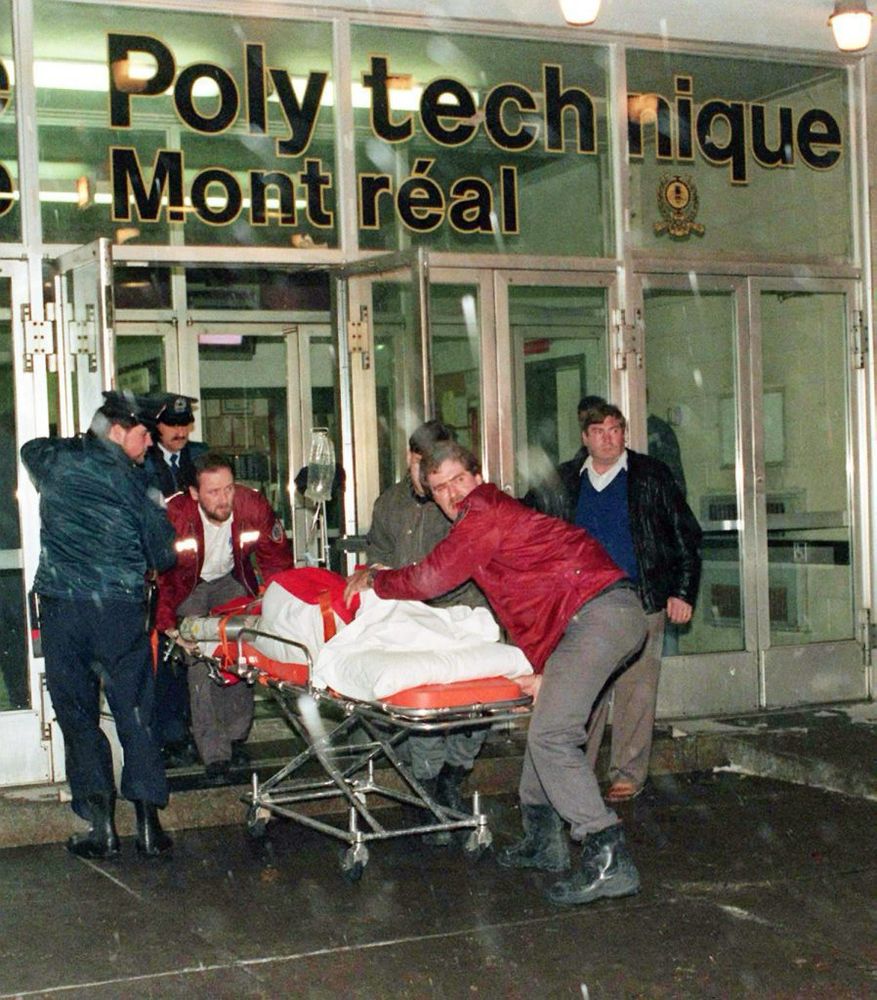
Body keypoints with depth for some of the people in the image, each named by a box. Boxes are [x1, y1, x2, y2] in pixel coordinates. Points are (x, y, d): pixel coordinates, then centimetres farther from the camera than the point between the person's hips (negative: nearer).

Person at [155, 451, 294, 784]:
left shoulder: (254, 507, -25)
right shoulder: (174, 516, -32)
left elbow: (278, 563, -11)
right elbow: (157, 574, -24)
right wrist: (169, 626, -32)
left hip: (230, 581, 2)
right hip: (188, 588, -2)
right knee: (200, 662, -14)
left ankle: (236, 735, 9)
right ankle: (214, 753, -10)